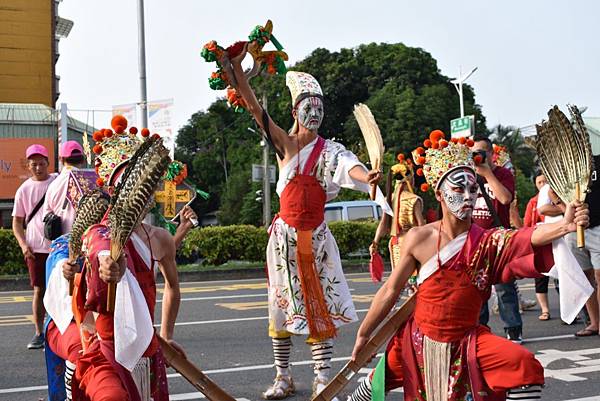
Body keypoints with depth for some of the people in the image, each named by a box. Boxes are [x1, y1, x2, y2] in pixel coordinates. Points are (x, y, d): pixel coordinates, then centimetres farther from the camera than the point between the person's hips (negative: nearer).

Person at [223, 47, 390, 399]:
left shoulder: (331, 150, 1)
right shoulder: (284, 143, 3)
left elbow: (350, 168, -20)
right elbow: (255, 108, -5)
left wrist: (367, 177, -44)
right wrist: (237, 68, -13)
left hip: (316, 235, 0)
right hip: (285, 234, 1)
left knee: (320, 306, -1)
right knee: (282, 304, 6)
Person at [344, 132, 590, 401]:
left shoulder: (490, 241, -11)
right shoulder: (419, 238, -10)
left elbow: (527, 237, -32)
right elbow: (390, 291, -1)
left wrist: (564, 226, -52)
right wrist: (363, 334, 5)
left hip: (466, 343, 0)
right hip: (419, 341, 0)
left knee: (524, 365, -20)